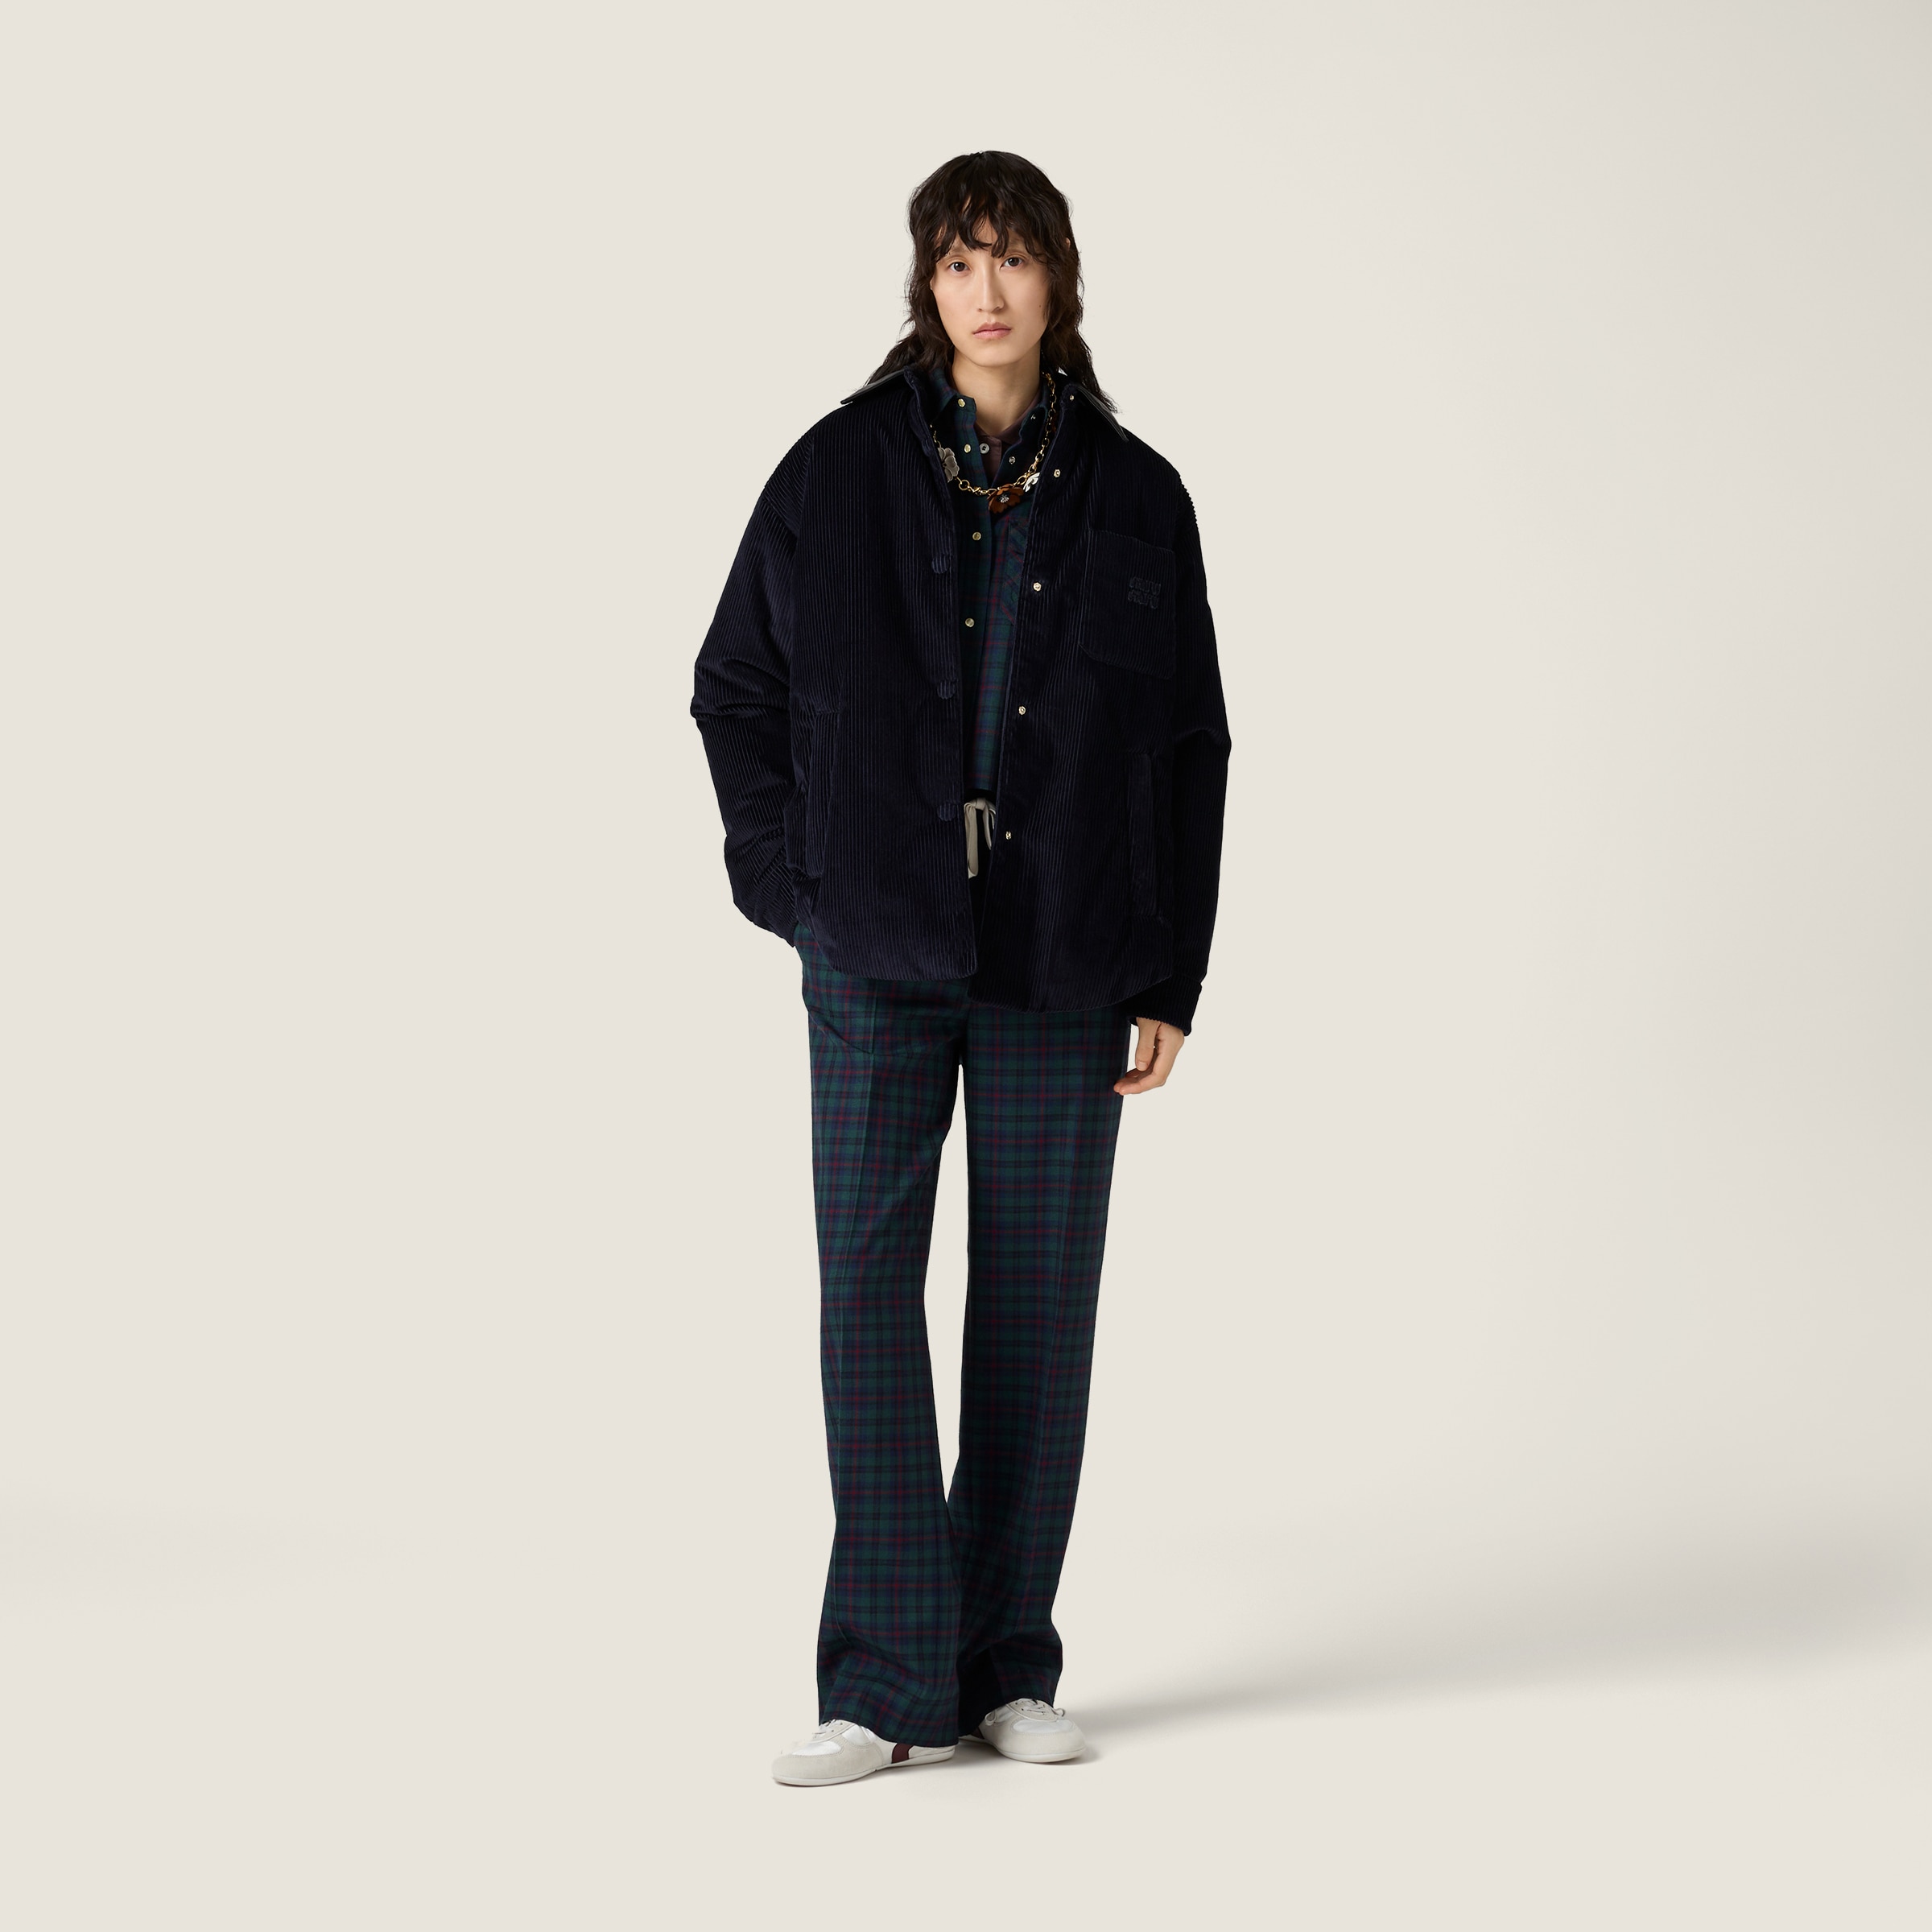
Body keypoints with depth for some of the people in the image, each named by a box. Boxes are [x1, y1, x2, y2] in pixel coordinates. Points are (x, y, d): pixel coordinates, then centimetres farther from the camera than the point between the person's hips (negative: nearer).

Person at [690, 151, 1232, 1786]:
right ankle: (892, 1684, 0)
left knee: (1040, 1300, 5)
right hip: (881, 958, -1)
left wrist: (1172, 977, 2)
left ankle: (1011, 1665, 17)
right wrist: (798, 888, -1)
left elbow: (1190, 755, 6)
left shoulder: (1134, 499, 3)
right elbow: (735, 695, 8)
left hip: (1063, 967, 1)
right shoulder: (840, 472, 0)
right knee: (869, 1290, -5)